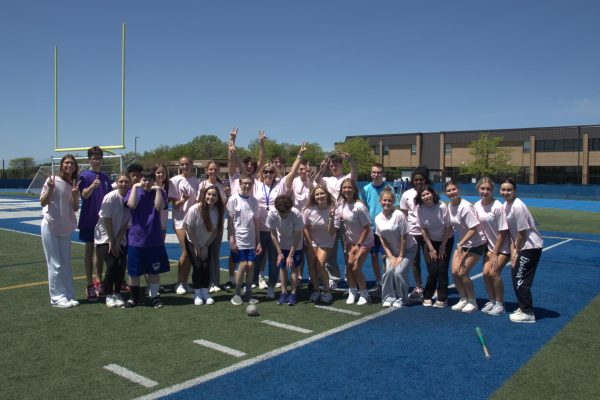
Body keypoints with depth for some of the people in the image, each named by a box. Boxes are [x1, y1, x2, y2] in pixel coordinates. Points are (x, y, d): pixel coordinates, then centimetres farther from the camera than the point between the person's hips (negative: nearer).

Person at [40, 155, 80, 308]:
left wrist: (75, 194, -13)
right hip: (50, 227, -5)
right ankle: (57, 297, 5)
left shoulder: (75, 185, 6)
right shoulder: (52, 180, -8)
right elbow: (42, 202, -7)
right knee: (55, 264, -2)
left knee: (66, 264, 9)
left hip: (66, 228, 5)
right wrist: (50, 189, -23)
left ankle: (69, 296, 16)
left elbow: (75, 208, 5)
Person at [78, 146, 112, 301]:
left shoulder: (105, 177, 9)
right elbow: (84, 195, -22)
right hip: (89, 219, -5)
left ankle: (99, 282, 22)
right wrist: (92, 187, -41)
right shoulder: (85, 176, -8)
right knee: (90, 249, 2)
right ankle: (90, 284, 8)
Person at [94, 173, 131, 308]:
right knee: (111, 265, -14)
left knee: (122, 265, -6)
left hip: (120, 239, 4)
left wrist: (118, 240, -7)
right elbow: (106, 220, -13)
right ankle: (109, 296, 2)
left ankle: (117, 294, 10)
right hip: (105, 237, -4)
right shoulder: (110, 197, -17)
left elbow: (126, 222, -3)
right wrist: (111, 241, -12)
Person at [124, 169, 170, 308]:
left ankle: (154, 296, 21)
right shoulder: (134, 191, 2)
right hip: (136, 239, 0)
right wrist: (135, 187, -14)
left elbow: (159, 206, -16)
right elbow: (131, 204, -19)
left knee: (154, 270, 8)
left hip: (154, 239, 0)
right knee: (134, 271, 8)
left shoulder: (159, 192, 3)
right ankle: (134, 297, 24)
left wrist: (158, 189, -15)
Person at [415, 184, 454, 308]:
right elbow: (423, 229, -8)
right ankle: (427, 297, 12)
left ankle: (442, 298, 7)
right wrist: (431, 248, -8)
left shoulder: (442, 207, -23)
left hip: (446, 240, -2)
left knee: (442, 269, -7)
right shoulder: (420, 209, -16)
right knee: (433, 269, -5)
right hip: (432, 241, 2)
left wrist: (442, 246, -10)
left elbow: (448, 228, -14)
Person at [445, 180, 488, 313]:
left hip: (476, 244, -7)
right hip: (462, 243, 7)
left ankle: (472, 302, 12)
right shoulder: (450, 206, 0)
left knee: (462, 273, -9)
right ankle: (463, 299, 21)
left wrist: (461, 244, -22)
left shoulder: (465, 207, -23)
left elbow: (474, 228, -23)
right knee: (455, 272, 0)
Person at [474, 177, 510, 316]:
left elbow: (502, 233, -18)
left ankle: (500, 304, 4)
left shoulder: (498, 207, -22)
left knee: (494, 272, -15)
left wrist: (495, 254, -15)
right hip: (490, 245, 5)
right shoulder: (477, 206, -5)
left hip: (503, 246, -5)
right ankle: (492, 301, 18)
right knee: (486, 272, -3)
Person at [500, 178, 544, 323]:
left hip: (531, 247, -9)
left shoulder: (517, 207, -22)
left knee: (520, 280, -6)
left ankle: (528, 313, 3)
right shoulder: (506, 206, 6)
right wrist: (513, 251, 2)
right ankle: (523, 308, 25)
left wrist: (516, 252, -7)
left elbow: (522, 233, -18)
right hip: (521, 246, 9)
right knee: (516, 277, 13)